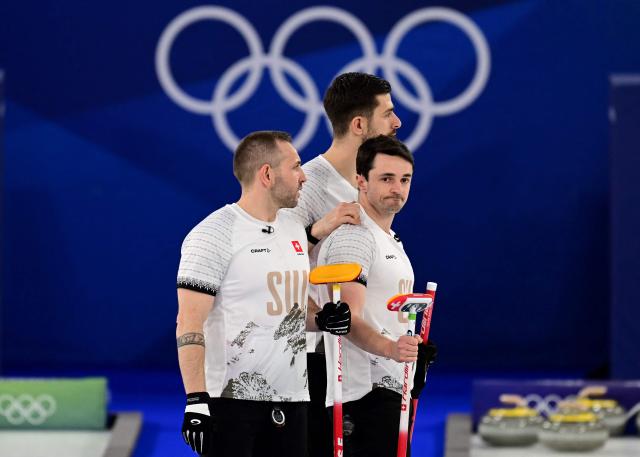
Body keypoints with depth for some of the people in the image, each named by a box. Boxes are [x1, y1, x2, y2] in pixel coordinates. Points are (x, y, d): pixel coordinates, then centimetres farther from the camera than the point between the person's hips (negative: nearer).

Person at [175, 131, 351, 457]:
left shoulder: (294, 230, 16)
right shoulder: (214, 234, -10)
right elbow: (189, 323, -15)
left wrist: (320, 320, 5)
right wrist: (196, 401, -23)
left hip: (290, 401, 8)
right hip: (231, 402, -8)